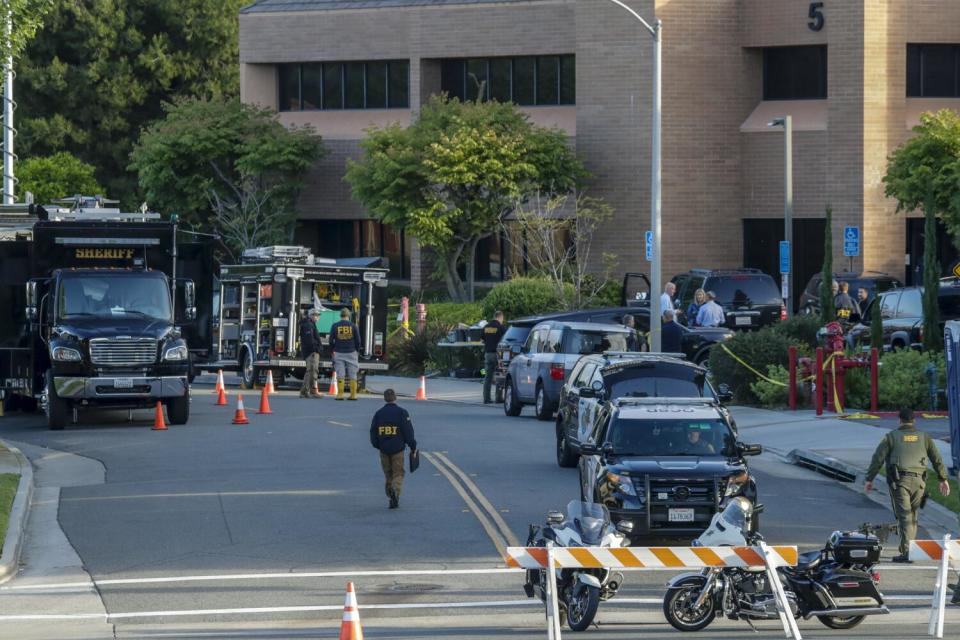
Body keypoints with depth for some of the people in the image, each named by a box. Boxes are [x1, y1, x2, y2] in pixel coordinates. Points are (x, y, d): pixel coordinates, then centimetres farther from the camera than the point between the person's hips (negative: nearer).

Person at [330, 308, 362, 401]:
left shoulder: (335, 326, 0)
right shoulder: (353, 326, -1)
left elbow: (331, 340, 2)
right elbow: (358, 341, 2)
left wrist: (334, 349, 19)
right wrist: (357, 351, 17)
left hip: (339, 353, 0)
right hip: (351, 352, 0)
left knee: (340, 375, 1)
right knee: (352, 375, 4)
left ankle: (340, 394, -4)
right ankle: (353, 394, 3)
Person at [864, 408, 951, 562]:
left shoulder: (891, 436, 4)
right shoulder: (924, 437, 12)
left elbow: (878, 458, 0)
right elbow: (937, 458, 10)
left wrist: (869, 479, 4)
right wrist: (943, 479, 15)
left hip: (899, 480, -3)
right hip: (918, 480, 3)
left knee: (904, 516, -7)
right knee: (913, 515, 16)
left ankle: (907, 551, -17)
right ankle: (909, 548, 19)